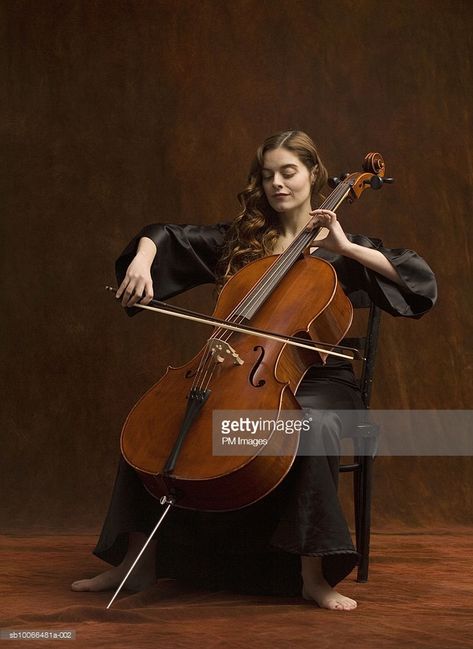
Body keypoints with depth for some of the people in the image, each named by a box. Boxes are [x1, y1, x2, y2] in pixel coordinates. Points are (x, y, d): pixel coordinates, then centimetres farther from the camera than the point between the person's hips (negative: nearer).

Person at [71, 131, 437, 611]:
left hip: (315, 378, -4)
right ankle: (137, 561, -6)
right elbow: (167, 237, 15)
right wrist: (141, 260, -8)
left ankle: (313, 576, -28)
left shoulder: (336, 252, 3)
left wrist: (346, 247, -14)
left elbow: (421, 282, -8)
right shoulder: (240, 240, 13)